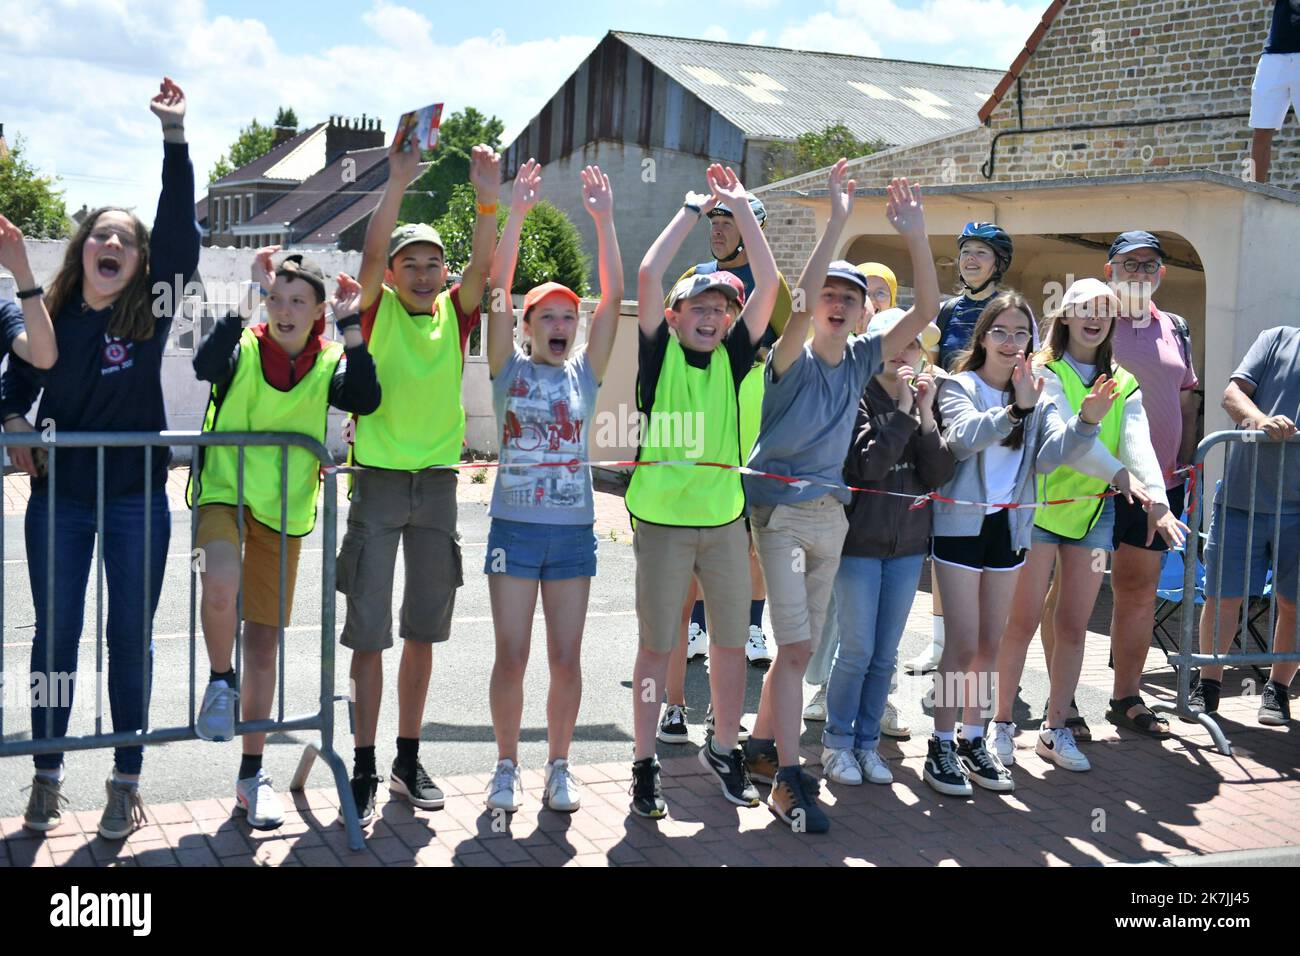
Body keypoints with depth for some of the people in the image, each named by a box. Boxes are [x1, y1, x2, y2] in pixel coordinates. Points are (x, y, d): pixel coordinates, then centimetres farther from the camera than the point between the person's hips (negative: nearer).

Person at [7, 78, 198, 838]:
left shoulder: (149, 311, -4)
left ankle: (128, 781, 16)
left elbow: (181, 227, -16)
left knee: (132, 637, 5)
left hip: (137, 498, -1)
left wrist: (175, 134, -22)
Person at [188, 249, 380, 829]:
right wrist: (250, 296, -28)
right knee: (221, 583, -34)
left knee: (264, 641, 8)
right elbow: (206, 364, -27)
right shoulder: (244, 348, -4)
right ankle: (220, 682, -3)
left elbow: (366, 401, -18)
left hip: (283, 511, 3)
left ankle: (252, 774, 21)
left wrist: (352, 328, -20)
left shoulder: (328, 365, 2)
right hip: (224, 492, -2)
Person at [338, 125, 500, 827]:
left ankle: (409, 760, 22)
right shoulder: (377, 310, 0)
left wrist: (488, 199, -25)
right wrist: (398, 182, -27)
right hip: (378, 480, -3)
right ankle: (364, 770, 5)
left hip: (437, 483, 3)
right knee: (369, 631, -2)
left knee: (422, 631, 10)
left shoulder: (455, 315, 6)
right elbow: (371, 253, -17)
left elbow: (482, 266, -12)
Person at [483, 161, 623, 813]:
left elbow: (614, 298, 0)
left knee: (567, 660, 4)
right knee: (511, 657, 0)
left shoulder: (585, 374, 8)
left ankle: (559, 768, 18)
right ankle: (507, 767, 15)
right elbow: (498, 292, -7)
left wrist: (604, 220, -6)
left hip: (574, 530, 2)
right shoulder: (509, 369, 4)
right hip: (515, 526, -2)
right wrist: (516, 215, -13)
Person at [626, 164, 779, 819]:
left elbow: (768, 282, 3)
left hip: (725, 519, 4)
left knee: (731, 643, 11)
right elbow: (647, 276, -11)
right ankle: (645, 765, 13)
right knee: (656, 647, 3)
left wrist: (740, 206, 5)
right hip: (662, 520, -3)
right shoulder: (658, 353, -1)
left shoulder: (731, 359, 7)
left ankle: (723, 749, 28)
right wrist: (694, 209, -3)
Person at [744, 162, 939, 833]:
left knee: (801, 645, 13)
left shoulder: (861, 359, 6)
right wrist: (836, 222, -31)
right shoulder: (791, 359, -9)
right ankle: (787, 782, -10)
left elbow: (926, 310, -2)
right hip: (779, 510, -6)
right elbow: (800, 303, -30)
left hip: (831, 513, 6)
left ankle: (761, 746, 29)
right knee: (797, 645, -13)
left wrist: (916, 236, -13)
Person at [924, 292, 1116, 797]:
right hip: (961, 523, -5)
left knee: (989, 643, 12)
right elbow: (962, 438, -23)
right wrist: (1015, 409, -36)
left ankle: (973, 741, 23)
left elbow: (1052, 453, -8)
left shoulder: (1037, 397, 10)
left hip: (1009, 526, 5)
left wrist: (1086, 420, -26)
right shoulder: (958, 386, -3)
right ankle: (941, 747, 4)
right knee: (964, 643, -6)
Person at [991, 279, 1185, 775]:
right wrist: (1117, 472, -38)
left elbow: (1138, 442, -8)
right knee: (1023, 619, -2)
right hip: (1038, 505, -4)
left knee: (1074, 624, 8)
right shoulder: (1043, 372, -5)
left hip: (1095, 510, 4)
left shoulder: (1124, 385, 10)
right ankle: (1001, 723, 11)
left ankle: (1056, 728, 18)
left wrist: (1158, 500, -26)